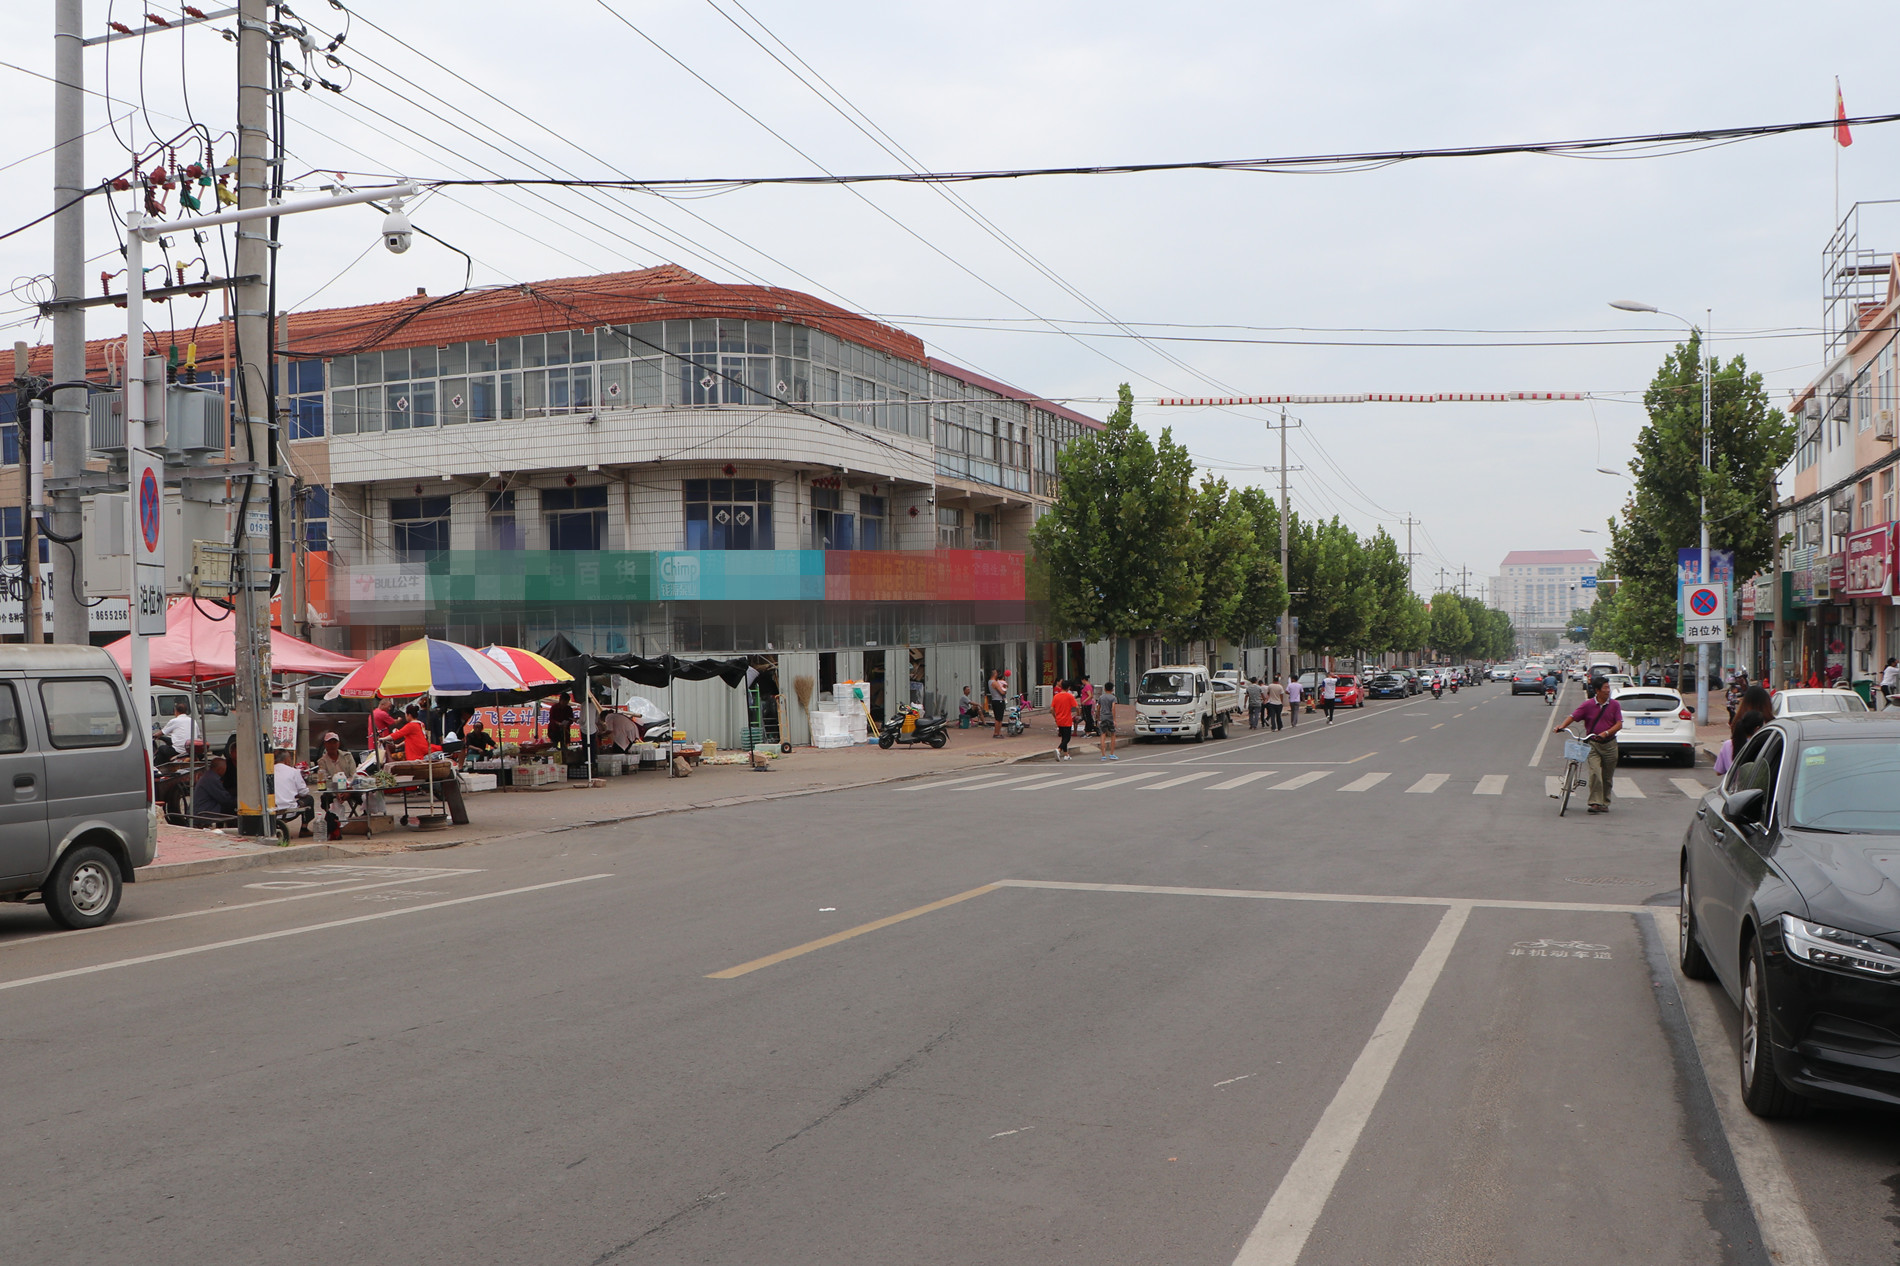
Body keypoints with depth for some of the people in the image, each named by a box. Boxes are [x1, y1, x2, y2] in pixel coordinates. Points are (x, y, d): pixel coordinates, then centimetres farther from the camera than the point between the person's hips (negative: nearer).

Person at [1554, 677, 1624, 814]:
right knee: (1595, 773, -17)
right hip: (1593, 744, -2)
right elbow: (1573, 716, -6)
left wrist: (1606, 733, -21)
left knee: (1607, 776, 8)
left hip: (1609, 744, 2)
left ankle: (1605, 803, 22)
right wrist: (1561, 726, -24)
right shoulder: (1588, 705, -3)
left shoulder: (1615, 705, 1)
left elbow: (1619, 724, -4)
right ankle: (1595, 802, -15)